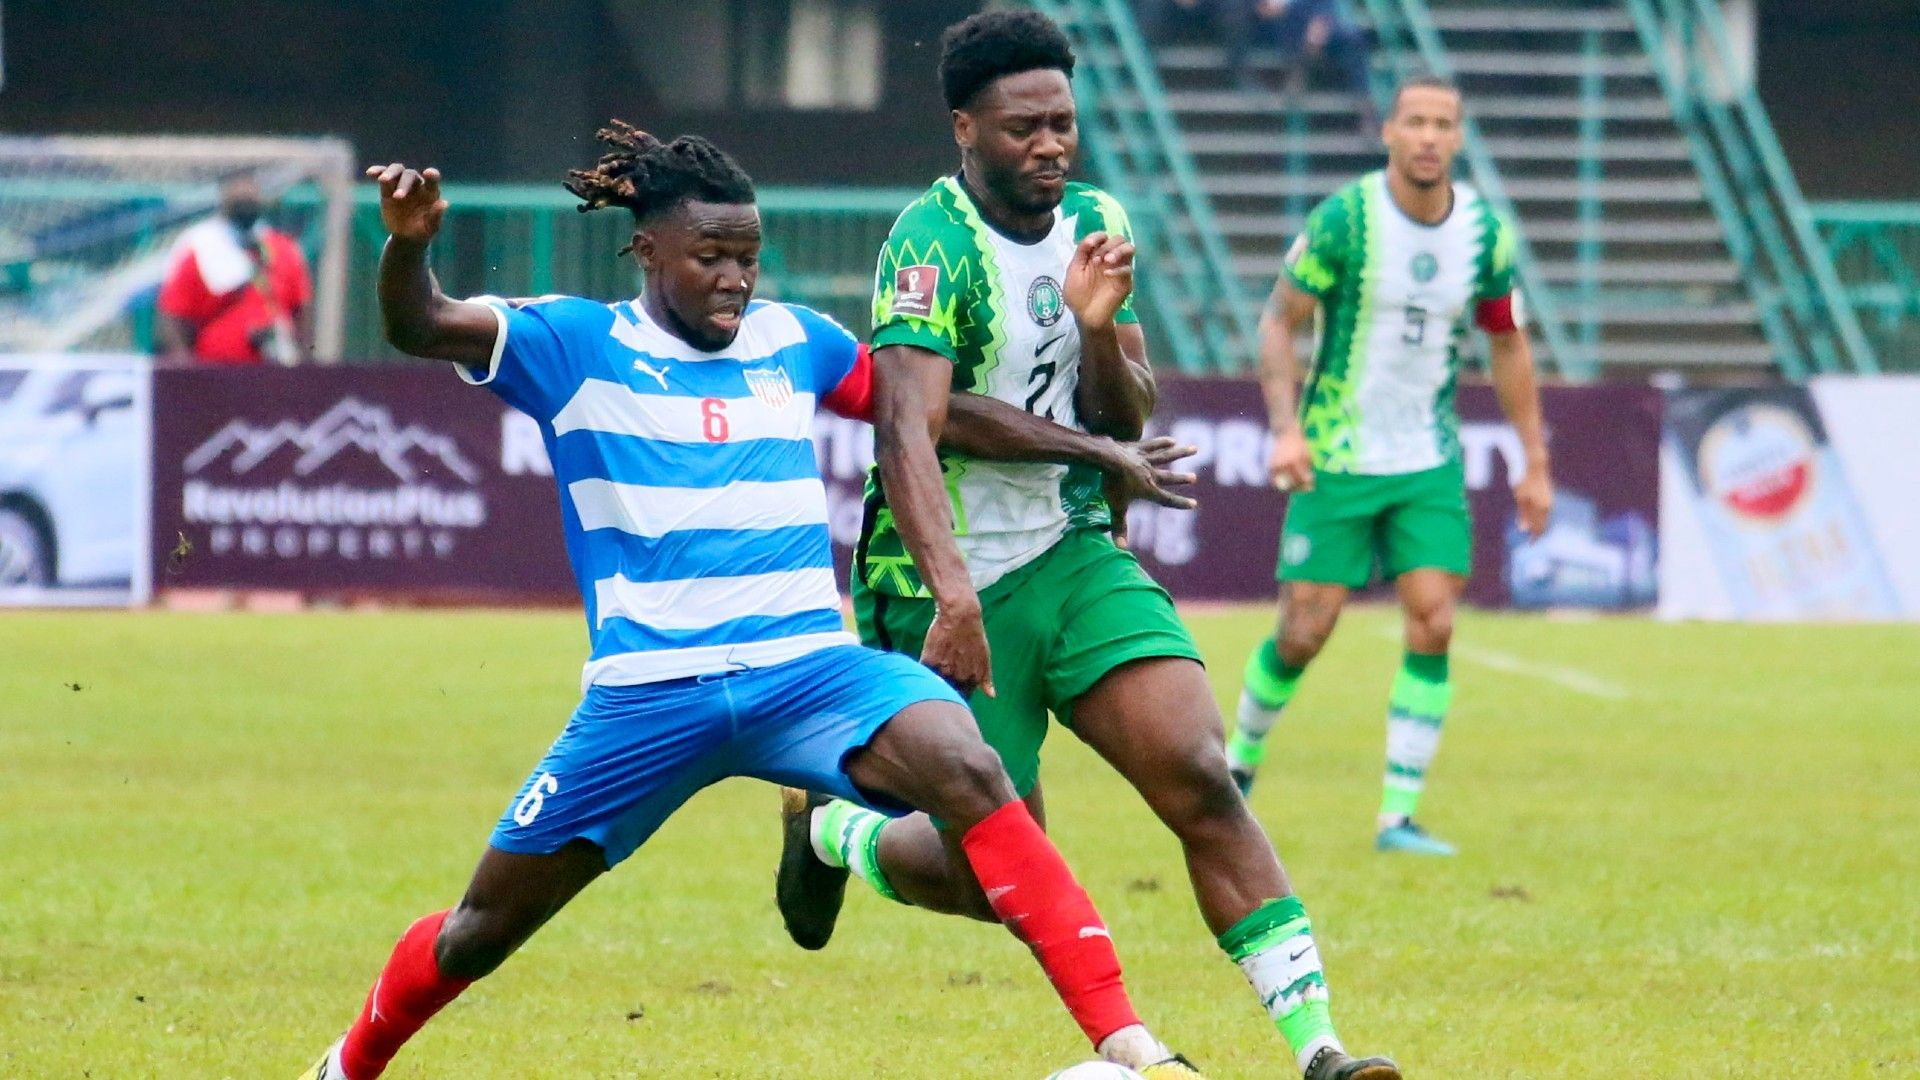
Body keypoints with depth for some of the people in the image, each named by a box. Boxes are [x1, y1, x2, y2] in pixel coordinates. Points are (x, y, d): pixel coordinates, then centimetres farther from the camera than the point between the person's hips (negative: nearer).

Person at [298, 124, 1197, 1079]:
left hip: (807, 671, 2)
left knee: (967, 772, -28)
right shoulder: (575, 346, 1)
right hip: (645, 700, -2)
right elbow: (418, 329, -12)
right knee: (481, 933, 8)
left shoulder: (792, 341, 11)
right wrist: (408, 245, -33)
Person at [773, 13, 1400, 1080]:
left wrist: (1099, 328, -12)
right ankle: (831, 830, 29)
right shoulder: (933, 244, -17)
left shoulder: (1095, 223, 5)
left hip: (1075, 554, 5)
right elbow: (907, 431, -28)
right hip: (945, 585, -5)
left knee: (1202, 778, -16)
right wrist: (953, 597, -41)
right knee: (995, 880, -3)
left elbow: (1129, 424, 9)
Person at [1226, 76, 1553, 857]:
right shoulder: (1344, 219, -13)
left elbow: (1507, 344, 10)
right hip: (1336, 461, -3)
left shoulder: (1486, 233, -3)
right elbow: (1278, 322, -8)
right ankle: (1240, 760, 26)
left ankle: (1399, 815, -5)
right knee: (1304, 633, -2)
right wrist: (1285, 427, -21)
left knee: (1433, 625, -10)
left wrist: (1535, 463, 10)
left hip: (1430, 467, 3)